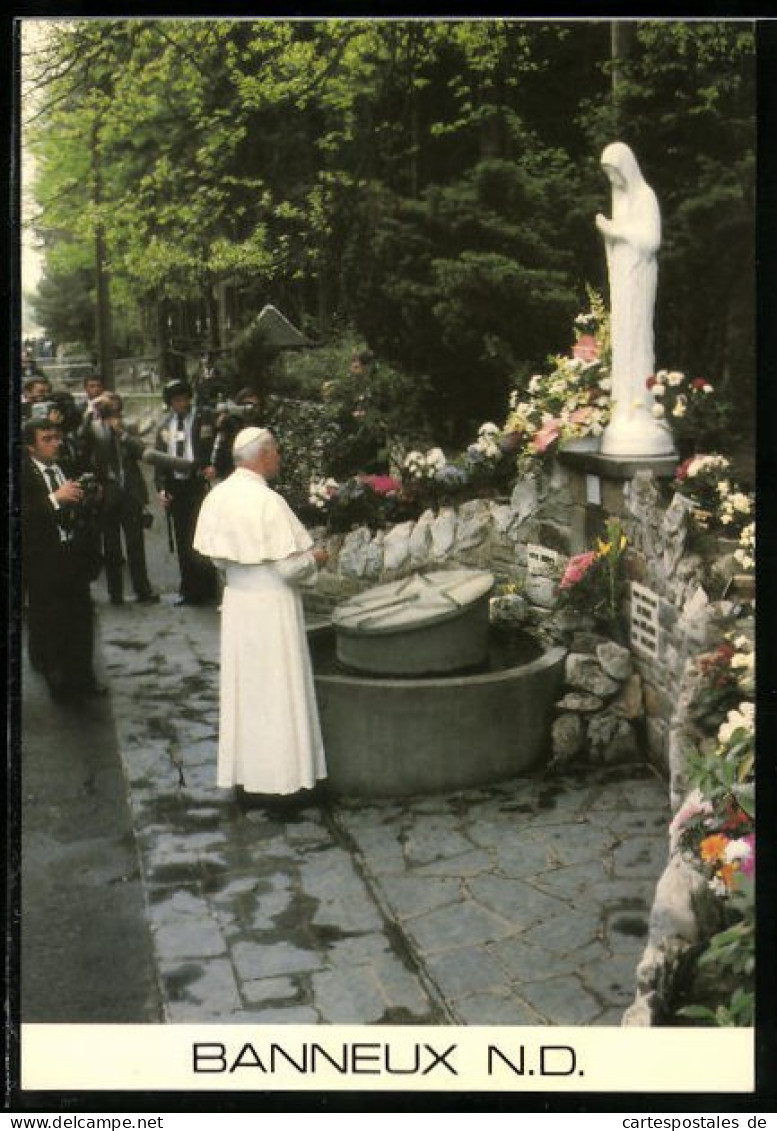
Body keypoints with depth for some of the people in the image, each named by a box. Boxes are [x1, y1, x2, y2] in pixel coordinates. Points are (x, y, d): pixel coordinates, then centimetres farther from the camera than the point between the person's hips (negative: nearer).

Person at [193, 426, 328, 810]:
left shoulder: (218, 497, 0)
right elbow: (288, 567, -19)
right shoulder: (269, 502, -21)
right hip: (271, 605, -7)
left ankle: (245, 772, 28)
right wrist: (315, 558, -1)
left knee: (244, 687, 17)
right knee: (278, 691, 5)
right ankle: (280, 780, 15)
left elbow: (218, 557, 7)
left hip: (236, 600, 7)